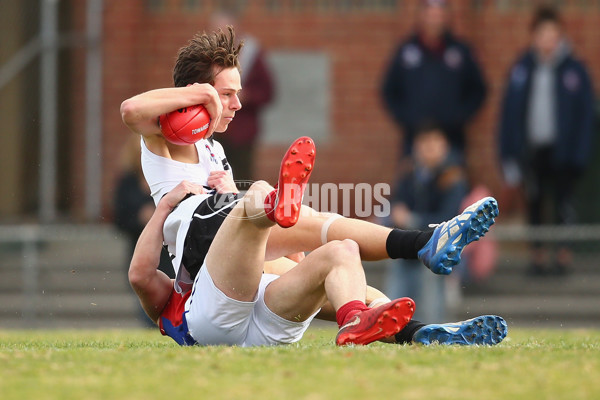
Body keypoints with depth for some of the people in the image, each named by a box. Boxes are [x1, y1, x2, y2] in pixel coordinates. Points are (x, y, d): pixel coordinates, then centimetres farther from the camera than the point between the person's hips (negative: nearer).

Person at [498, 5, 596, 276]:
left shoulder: (573, 70, -2)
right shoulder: (522, 69, 3)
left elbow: (585, 114, 1)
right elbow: (510, 114, 6)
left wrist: (578, 155, -6)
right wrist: (509, 157, 2)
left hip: (561, 150, -2)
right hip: (531, 150, 2)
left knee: (562, 201, -4)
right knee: (535, 203, 5)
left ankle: (563, 256, 3)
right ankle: (538, 256, 12)